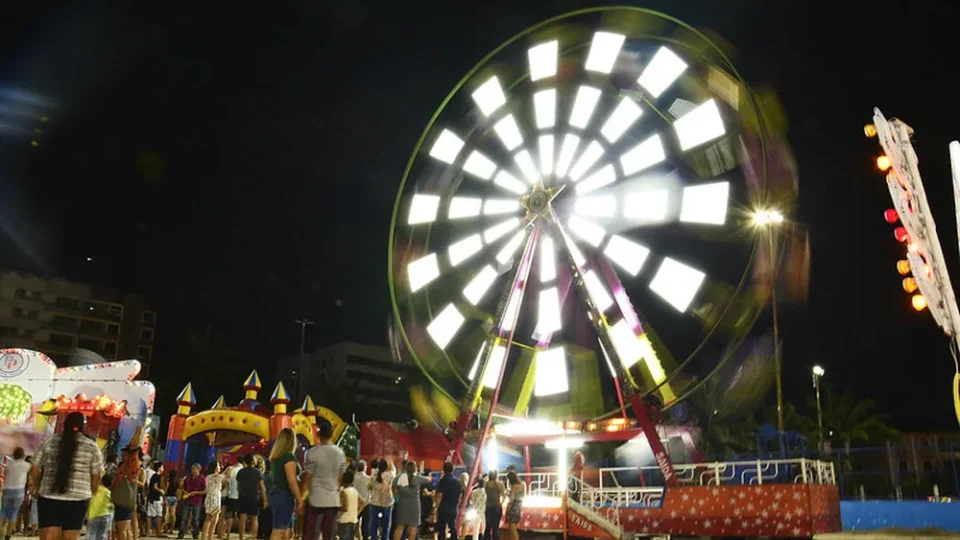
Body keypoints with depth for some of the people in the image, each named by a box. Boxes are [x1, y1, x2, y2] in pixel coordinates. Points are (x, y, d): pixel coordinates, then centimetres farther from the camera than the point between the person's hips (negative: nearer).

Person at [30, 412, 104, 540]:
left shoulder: (48, 442, 5)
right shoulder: (91, 446, 3)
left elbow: (35, 470, 6)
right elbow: (96, 477, 3)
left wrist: (38, 489, 22)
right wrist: (89, 494, 19)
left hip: (49, 498, 1)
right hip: (78, 499, -1)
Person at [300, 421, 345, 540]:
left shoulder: (313, 452, -9)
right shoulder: (340, 453, 5)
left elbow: (306, 478, -9)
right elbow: (341, 478, 10)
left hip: (317, 499, -4)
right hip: (334, 500, 4)